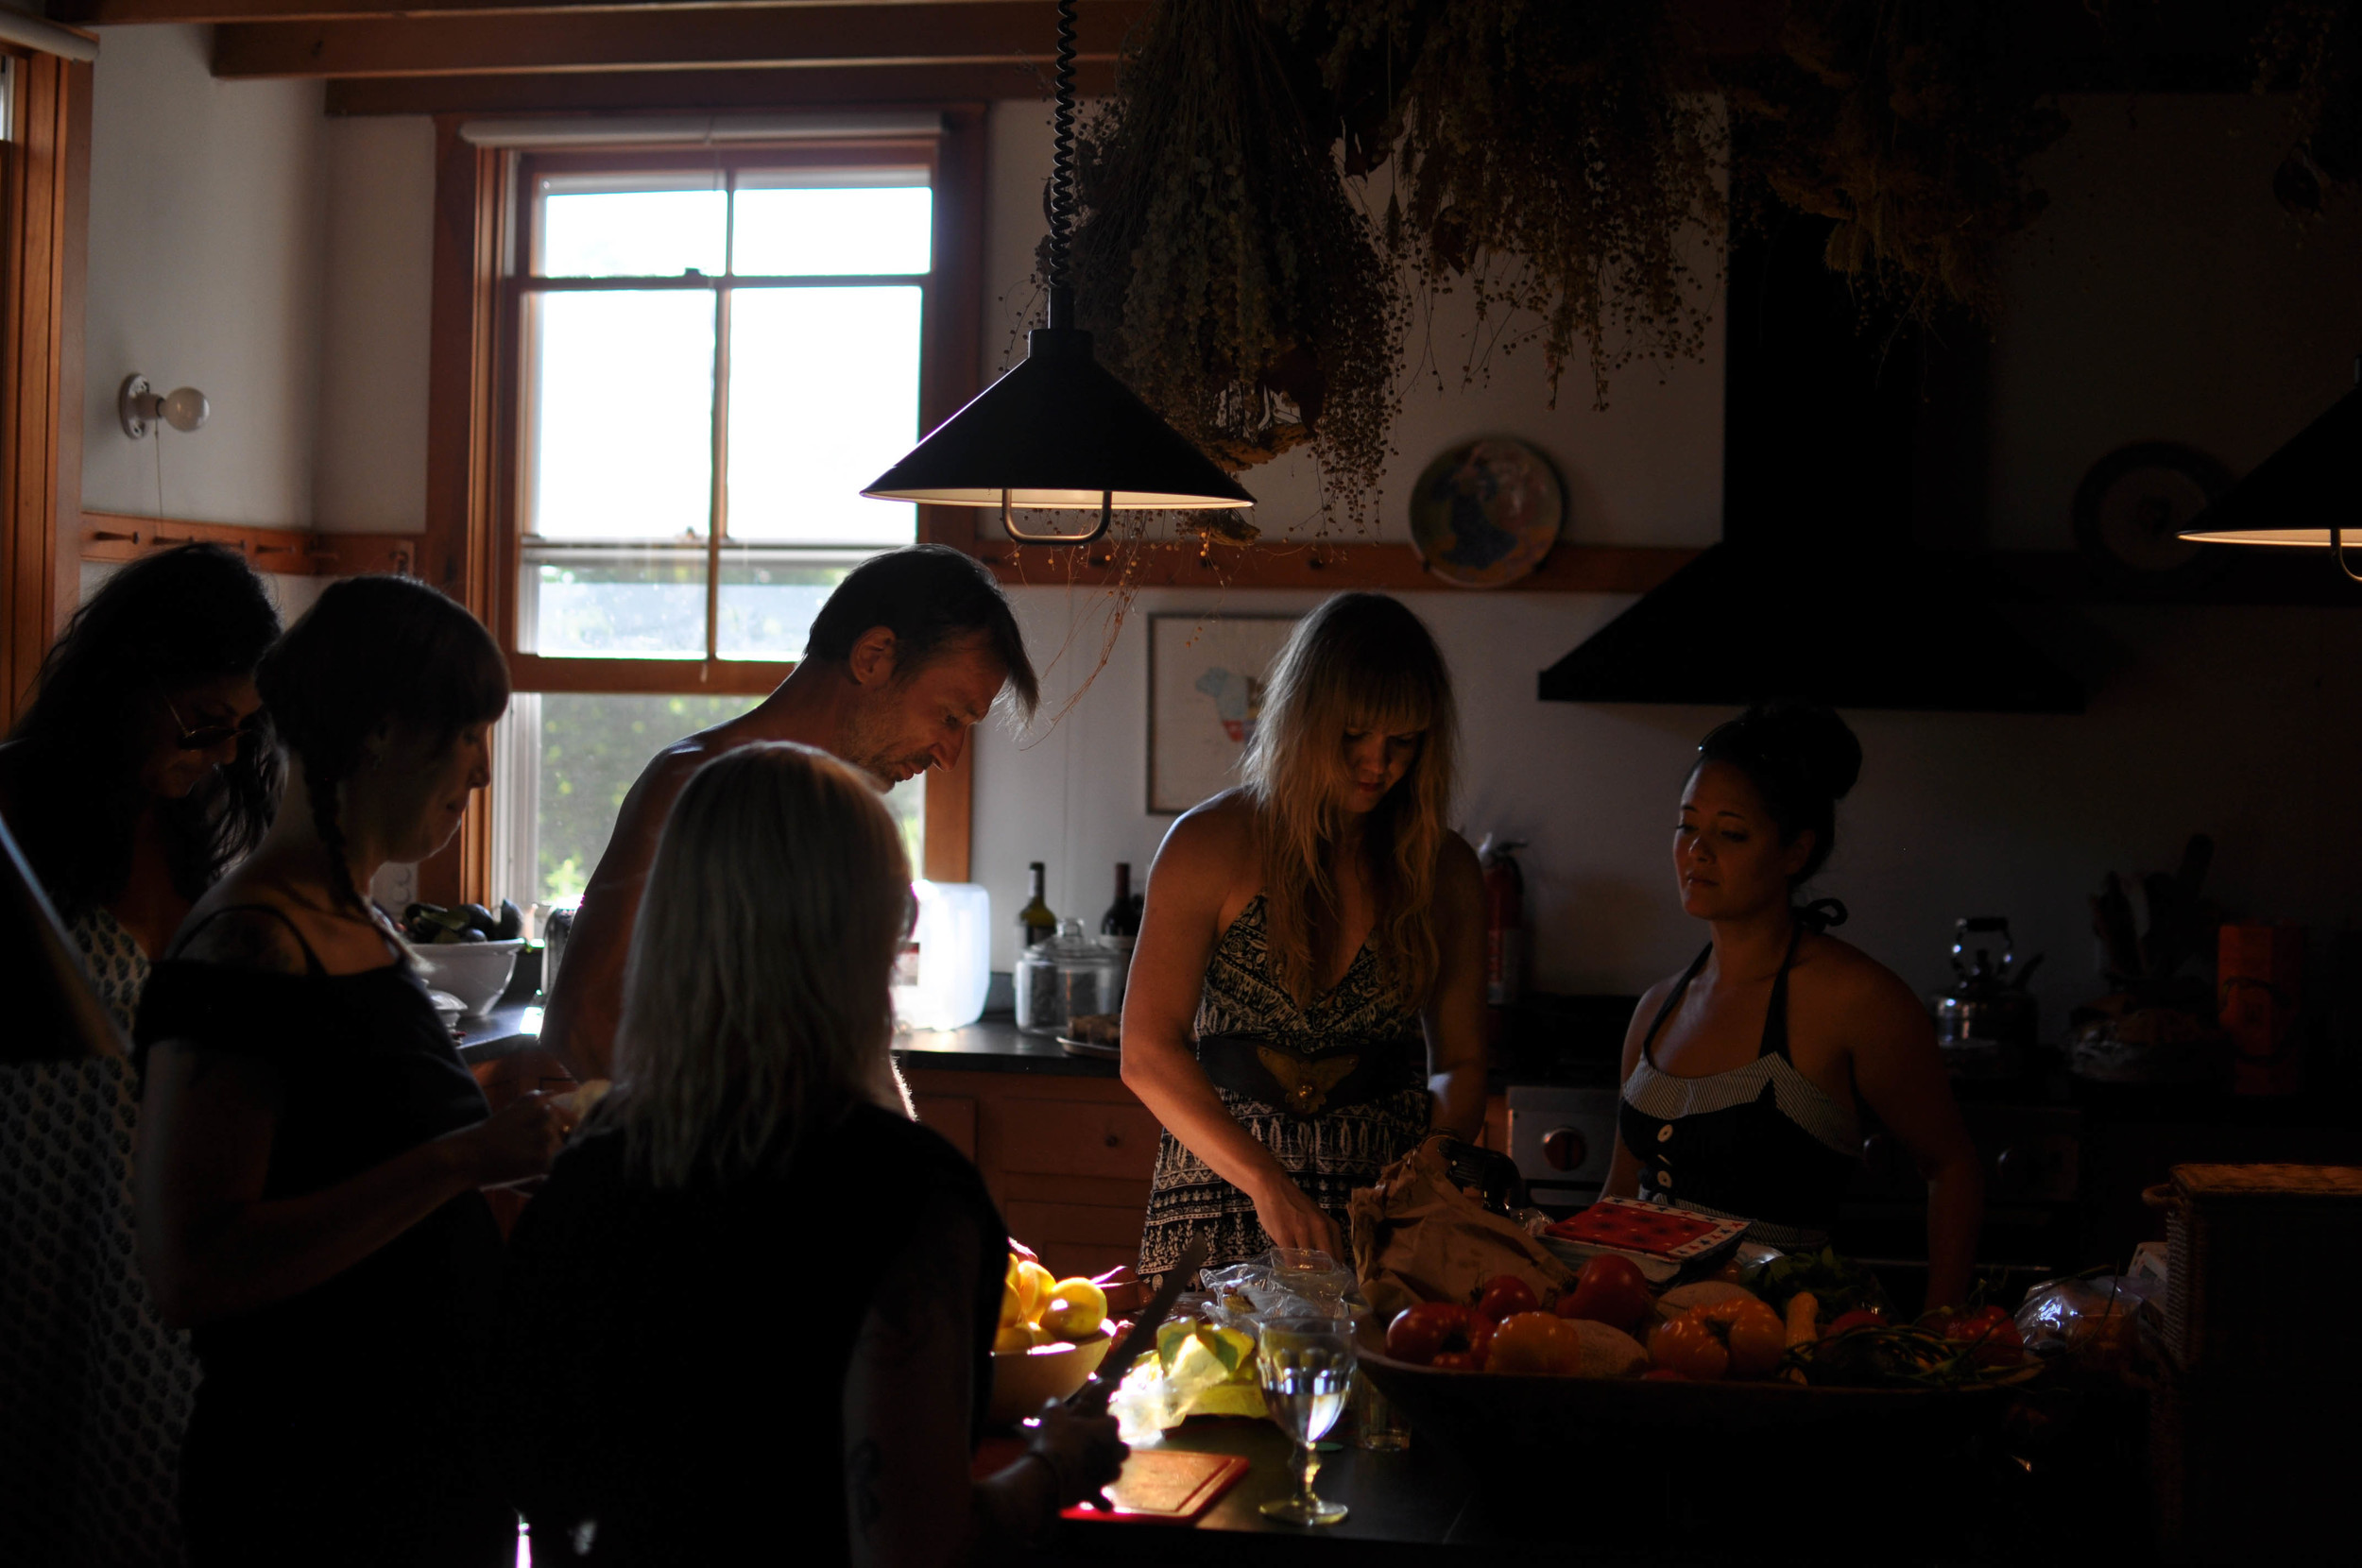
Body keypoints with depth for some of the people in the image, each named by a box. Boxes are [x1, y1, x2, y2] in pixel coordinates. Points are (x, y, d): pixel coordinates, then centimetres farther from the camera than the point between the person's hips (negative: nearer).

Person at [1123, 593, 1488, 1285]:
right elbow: (1147, 1054, -6)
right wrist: (1269, 1183, -17)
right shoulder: (1209, 846, -1)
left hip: (1383, 1194, 2)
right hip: (1225, 1188, -2)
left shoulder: (1445, 870, 9)